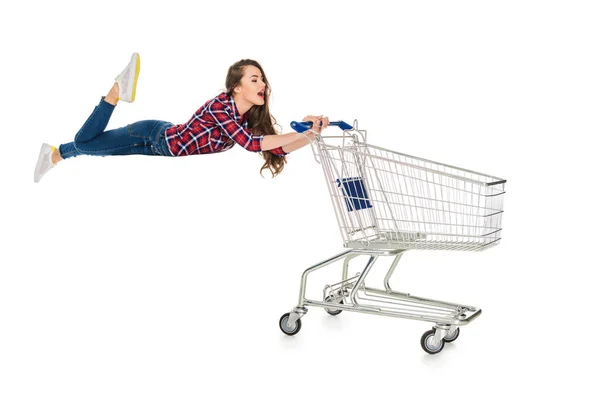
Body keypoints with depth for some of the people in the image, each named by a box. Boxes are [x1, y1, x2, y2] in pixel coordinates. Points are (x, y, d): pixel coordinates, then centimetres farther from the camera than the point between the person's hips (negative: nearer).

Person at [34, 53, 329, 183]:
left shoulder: (252, 118, -12)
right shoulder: (220, 106, -35)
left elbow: (279, 149, -16)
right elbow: (251, 143, -47)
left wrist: (313, 133, -30)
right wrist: (301, 131, -49)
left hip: (165, 145, 6)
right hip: (155, 136, -6)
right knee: (84, 142, -8)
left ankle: (54, 155, 45)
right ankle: (117, 90, 6)